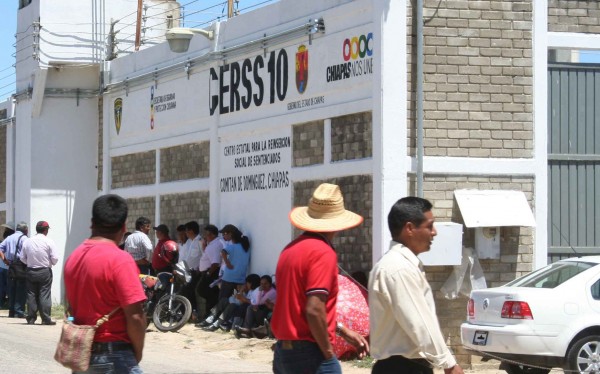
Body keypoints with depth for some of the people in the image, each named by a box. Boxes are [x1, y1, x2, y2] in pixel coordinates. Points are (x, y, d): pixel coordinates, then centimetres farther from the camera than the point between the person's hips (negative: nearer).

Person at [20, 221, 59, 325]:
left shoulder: (28, 241, 1)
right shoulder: (49, 242, -9)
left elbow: (22, 258, 4)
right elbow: (55, 258, -12)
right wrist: (52, 263, 10)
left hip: (31, 271, 3)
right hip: (45, 271, -3)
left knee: (31, 294, 9)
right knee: (44, 295, 0)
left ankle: (31, 318, 10)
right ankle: (46, 319, -2)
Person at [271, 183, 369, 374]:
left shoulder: (292, 249, 11)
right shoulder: (323, 252, -15)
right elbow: (314, 310, -23)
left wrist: (341, 330, 20)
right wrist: (329, 352, -12)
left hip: (283, 350, 9)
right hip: (310, 353, -9)